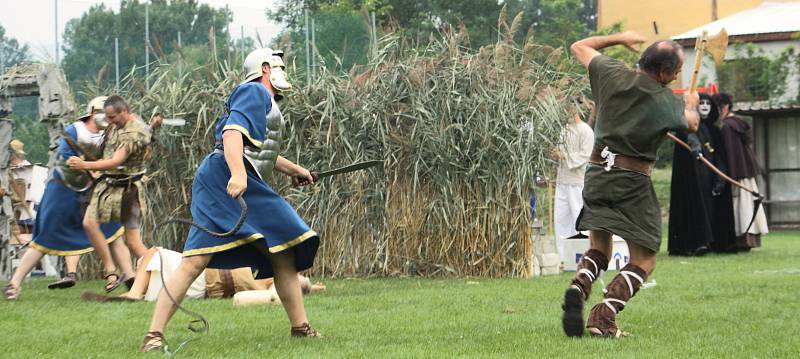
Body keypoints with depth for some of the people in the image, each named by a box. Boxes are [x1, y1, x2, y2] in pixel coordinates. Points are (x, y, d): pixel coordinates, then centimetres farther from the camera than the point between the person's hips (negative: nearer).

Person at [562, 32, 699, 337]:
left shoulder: (611, 74, 0)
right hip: (633, 182, -5)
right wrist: (691, 103, 38)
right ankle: (603, 316, -18)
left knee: (599, 250, 19)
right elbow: (692, 123, 16)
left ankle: (579, 286, -15)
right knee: (643, 261, 4)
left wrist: (619, 38, 29)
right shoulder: (666, 101, -7)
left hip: (598, 172, 5)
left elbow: (579, 47, 19)